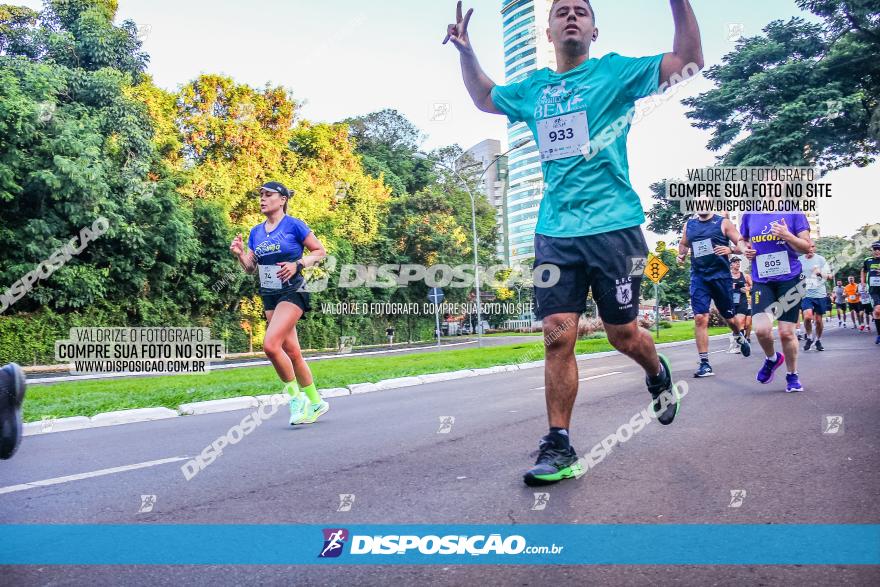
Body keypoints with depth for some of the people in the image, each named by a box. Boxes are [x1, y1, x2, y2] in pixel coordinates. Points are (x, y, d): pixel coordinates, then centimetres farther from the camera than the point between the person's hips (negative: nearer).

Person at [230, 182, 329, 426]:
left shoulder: (294, 225, -6)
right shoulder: (256, 232, 11)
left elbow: (320, 252, -3)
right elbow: (251, 268, 14)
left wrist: (297, 264, -17)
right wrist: (239, 254, -5)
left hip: (292, 293, -7)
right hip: (269, 296, 7)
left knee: (270, 344, -20)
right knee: (292, 352, 9)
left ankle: (295, 396, -2)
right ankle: (315, 403, 21)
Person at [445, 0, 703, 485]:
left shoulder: (615, 72, 4)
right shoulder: (533, 89, 16)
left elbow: (689, 61, -3)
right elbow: (484, 99, 33)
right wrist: (465, 51, 21)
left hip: (613, 227, -3)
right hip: (554, 232, 3)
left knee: (623, 334, 5)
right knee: (557, 335, -5)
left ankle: (658, 375, 41)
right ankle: (559, 448, 3)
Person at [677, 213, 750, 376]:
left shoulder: (723, 223, 1)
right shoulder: (688, 225, 10)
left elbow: (741, 242, -2)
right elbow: (683, 244, 27)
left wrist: (730, 249, -22)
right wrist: (681, 255, 6)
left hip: (721, 275, -1)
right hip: (698, 277, 2)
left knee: (729, 317, 12)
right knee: (700, 318, -11)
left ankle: (739, 337, 49)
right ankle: (704, 364, -6)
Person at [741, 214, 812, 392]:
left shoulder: (794, 213, -2)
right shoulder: (749, 215, 6)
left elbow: (807, 247, -1)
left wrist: (787, 236, -18)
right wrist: (746, 251, -1)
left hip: (789, 279, -2)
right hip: (762, 281, 2)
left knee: (786, 332, 1)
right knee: (761, 329, -16)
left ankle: (792, 375, 24)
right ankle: (772, 358, 18)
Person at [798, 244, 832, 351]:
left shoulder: (821, 259, 1)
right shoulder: (799, 260, 3)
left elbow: (829, 276, 2)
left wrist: (821, 273, -16)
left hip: (820, 294, 1)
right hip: (806, 294, -1)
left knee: (819, 319, 7)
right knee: (807, 316, -20)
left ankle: (818, 340, 29)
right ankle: (809, 338, 3)